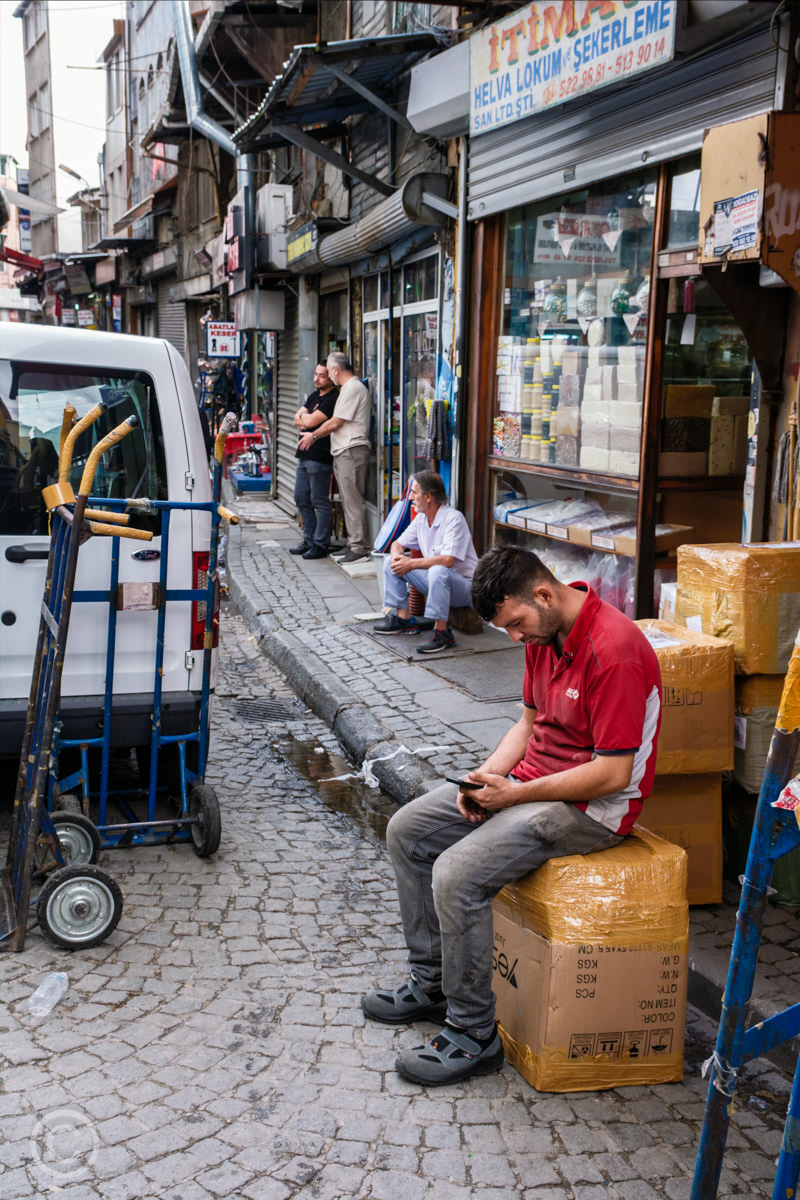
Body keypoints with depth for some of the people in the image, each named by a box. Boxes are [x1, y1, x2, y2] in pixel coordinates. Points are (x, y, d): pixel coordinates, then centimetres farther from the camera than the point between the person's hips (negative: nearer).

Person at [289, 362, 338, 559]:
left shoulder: (333, 399, -12)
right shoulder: (314, 395, 18)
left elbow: (310, 421, -18)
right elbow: (297, 419, 13)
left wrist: (304, 416, 3)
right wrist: (307, 419, -7)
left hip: (319, 457, -10)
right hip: (304, 454, 10)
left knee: (320, 502, -5)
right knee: (302, 500, 13)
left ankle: (320, 545, 0)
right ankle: (309, 541, 22)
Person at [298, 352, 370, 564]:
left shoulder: (352, 389, -12)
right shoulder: (348, 388, 21)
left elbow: (335, 423, -11)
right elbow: (335, 421, 23)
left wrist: (313, 436, 1)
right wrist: (313, 435, 22)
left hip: (351, 451, -11)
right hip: (343, 452, 11)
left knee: (353, 500, -11)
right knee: (349, 500, 12)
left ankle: (359, 548, -11)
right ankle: (354, 543, 16)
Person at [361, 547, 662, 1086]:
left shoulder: (614, 651, -26)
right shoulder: (544, 633, 4)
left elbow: (614, 773, -25)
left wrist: (515, 795, -21)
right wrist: (487, 776, -3)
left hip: (593, 805, -10)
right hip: (532, 779, 10)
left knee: (457, 874, -24)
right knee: (408, 830, 7)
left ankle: (474, 1033, -7)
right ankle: (432, 982, 19)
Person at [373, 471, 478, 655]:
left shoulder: (453, 519, -21)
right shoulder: (421, 518, 4)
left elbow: (447, 560, -32)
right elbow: (398, 544, 14)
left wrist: (411, 564, -27)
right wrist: (397, 557, -12)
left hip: (464, 586, -8)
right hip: (435, 582, 8)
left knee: (438, 571, -40)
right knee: (391, 562, 4)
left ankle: (442, 632, -32)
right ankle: (404, 618, 4)